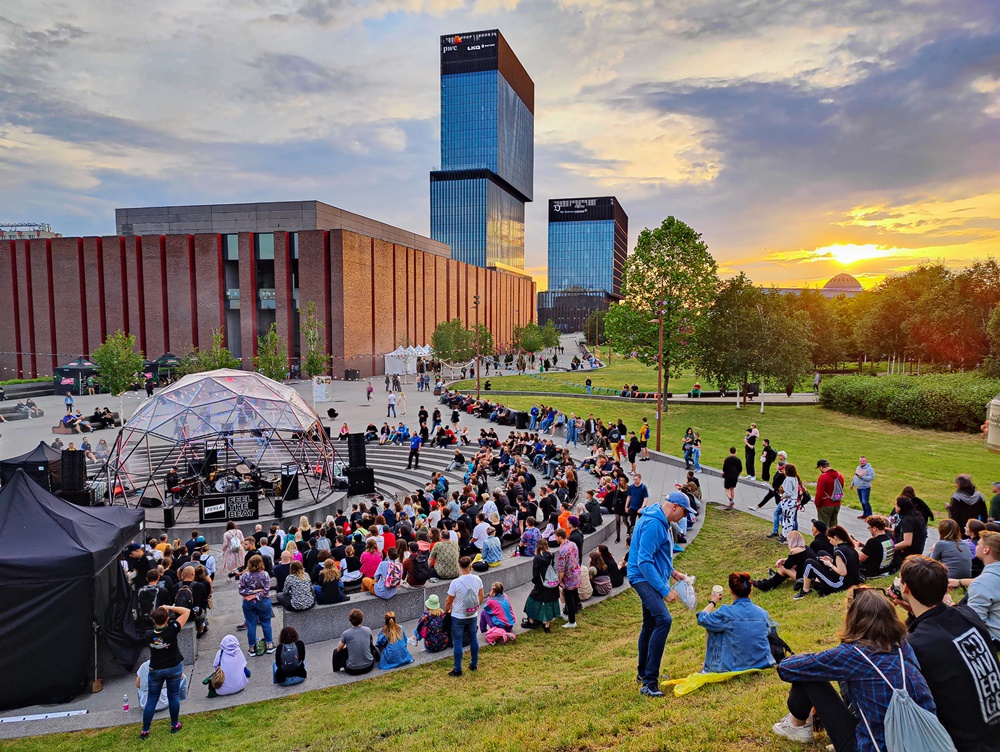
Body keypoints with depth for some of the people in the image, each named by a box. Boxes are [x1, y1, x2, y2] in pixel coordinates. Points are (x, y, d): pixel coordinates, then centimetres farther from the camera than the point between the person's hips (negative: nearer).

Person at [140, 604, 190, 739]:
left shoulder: (148, 635, -17)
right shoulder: (171, 630, -25)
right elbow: (187, 611, -21)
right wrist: (170, 608, -17)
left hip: (155, 670, 2)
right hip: (174, 668, -1)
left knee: (151, 699, 12)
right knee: (173, 696, 13)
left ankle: (145, 731, 19)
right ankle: (174, 725, 26)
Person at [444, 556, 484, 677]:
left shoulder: (455, 582, -22)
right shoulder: (477, 579, -9)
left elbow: (449, 601, -13)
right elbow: (481, 597, 4)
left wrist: (446, 611, 6)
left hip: (458, 617, -4)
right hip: (473, 616, 4)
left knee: (458, 643, 6)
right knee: (473, 639, 19)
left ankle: (458, 670, 14)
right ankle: (474, 665, 31)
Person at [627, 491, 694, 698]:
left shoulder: (661, 522, 11)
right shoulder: (653, 524, -22)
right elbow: (644, 561, -25)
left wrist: (672, 573, 17)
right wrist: (664, 590, -23)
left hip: (652, 578, 11)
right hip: (644, 578, -11)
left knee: (650, 625, 18)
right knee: (663, 620, -25)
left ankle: (643, 673, 33)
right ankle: (649, 681, -23)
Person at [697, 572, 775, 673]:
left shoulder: (726, 613, -19)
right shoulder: (762, 612, -7)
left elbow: (701, 619, -4)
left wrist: (712, 602, 14)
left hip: (737, 667, -4)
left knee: (711, 628, 14)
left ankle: (709, 668, 29)